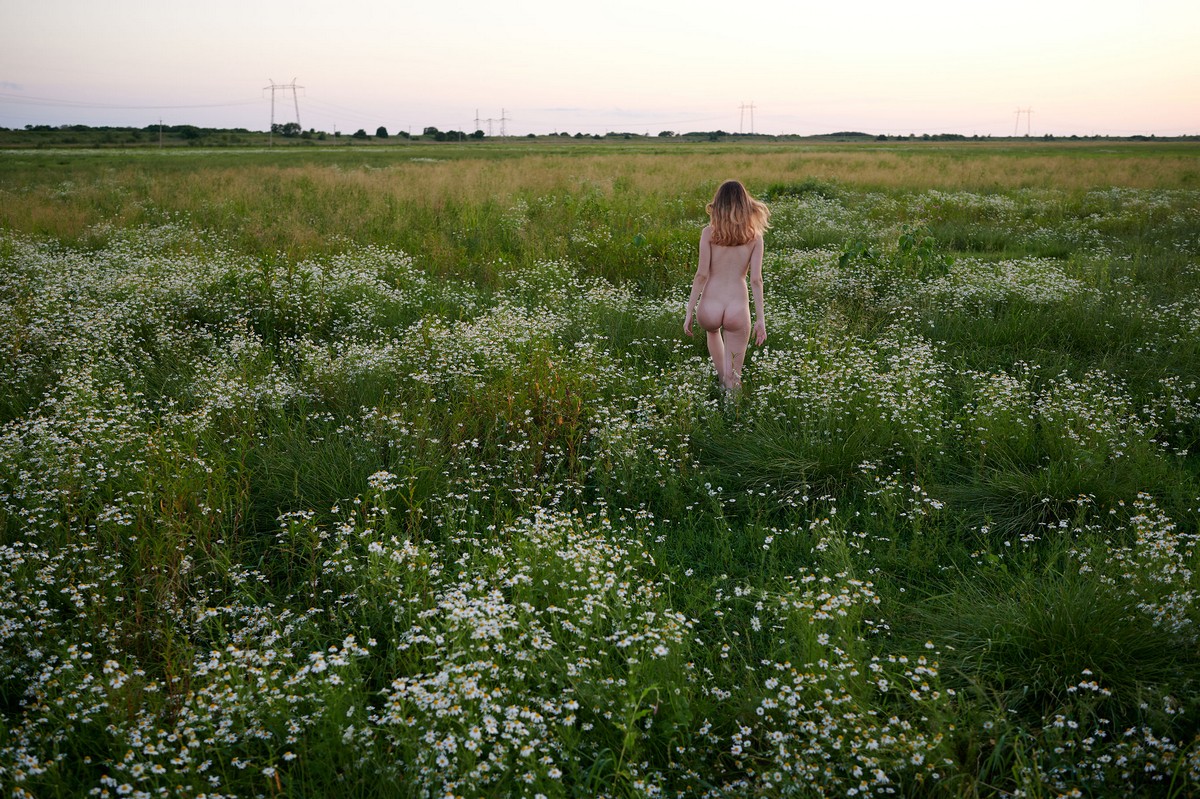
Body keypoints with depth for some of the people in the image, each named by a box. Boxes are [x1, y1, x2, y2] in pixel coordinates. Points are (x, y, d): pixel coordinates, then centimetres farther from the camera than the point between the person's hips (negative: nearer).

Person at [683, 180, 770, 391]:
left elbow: (702, 274, -6)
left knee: (713, 329, 39)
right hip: (738, 308, -1)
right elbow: (756, 280, -3)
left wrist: (688, 312, 0)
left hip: (709, 307, 2)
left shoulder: (709, 232, -2)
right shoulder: (754, 236, 1)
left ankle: (723, 380, 37)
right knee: (733, 377, 13)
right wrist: (760, 319, 2)